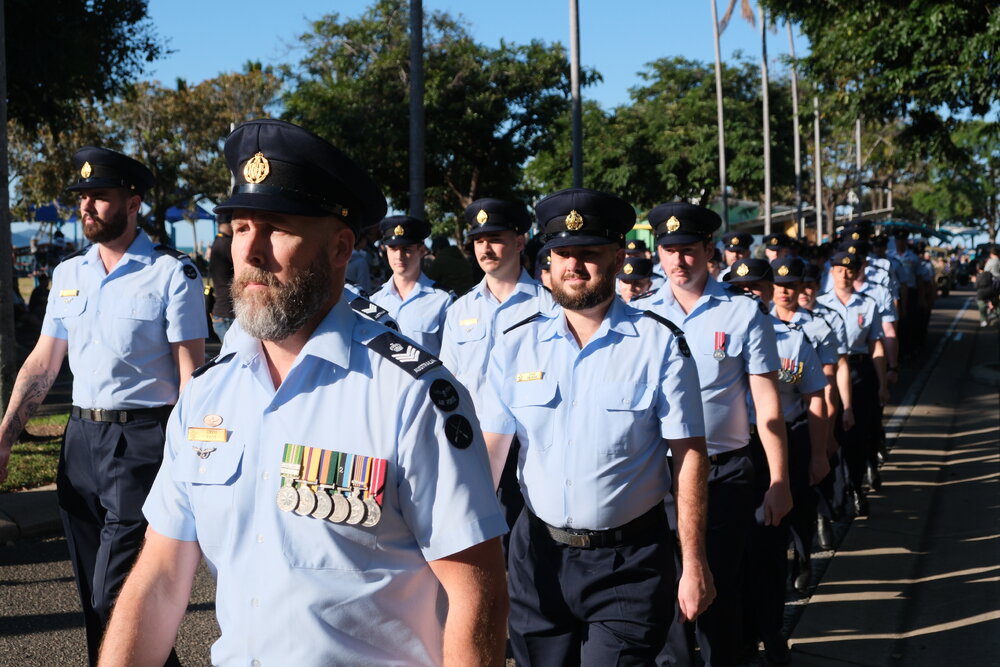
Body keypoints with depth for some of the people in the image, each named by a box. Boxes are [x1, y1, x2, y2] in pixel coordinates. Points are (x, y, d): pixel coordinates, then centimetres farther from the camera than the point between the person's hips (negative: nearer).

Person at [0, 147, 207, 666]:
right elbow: (42, 364, 14)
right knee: (91, 596, 14)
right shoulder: (68, 274, 12)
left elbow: (190, 374, -9)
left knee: (117, 603, -9)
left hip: (142, 442, -6)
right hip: (81, 438, 7)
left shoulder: (172, 274, -6)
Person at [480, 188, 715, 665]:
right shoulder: (517, 344, 2)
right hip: (539, 554, 3)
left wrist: (694, 565, -8)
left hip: (630, 561, -3)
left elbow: (689, 456, -7)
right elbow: (489, 452, 0)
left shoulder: (660, 344, -6)